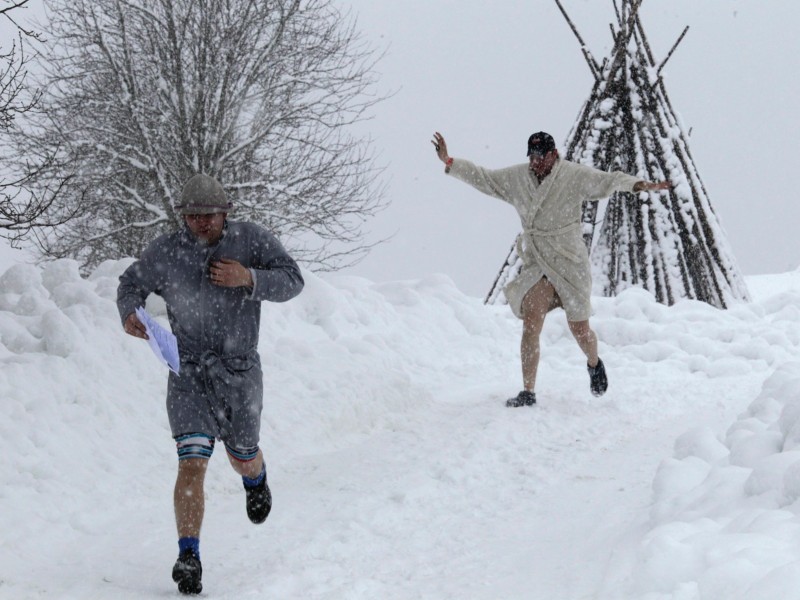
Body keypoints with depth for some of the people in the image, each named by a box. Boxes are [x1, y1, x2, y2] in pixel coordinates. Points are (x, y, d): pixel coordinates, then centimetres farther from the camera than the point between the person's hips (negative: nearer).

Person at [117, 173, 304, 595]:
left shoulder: (251, 240, -7)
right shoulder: (165, 252, -4)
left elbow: (292, 281, -10)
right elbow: (131, 285, 11)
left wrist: (248, 278, -27)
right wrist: (129, 315, -11)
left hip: (240, 371, 1)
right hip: (188, 371, -1)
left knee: (242, 456, 20)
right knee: (191, 464, -15)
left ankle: (255, 481, 59)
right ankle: (188, 558, -10)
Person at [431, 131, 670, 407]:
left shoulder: (575, 175, -8)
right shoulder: (516, 177, 4)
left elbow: (608, 180, -20)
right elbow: (482, 177, 14)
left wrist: (639, 185, -38)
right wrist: (449, 162, 7)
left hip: (570, 260, -2)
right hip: (536, 262, 3)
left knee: (579, 329, 7)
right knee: (530, 324, -15)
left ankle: (594, 364, 42)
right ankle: (528, 392, -11)